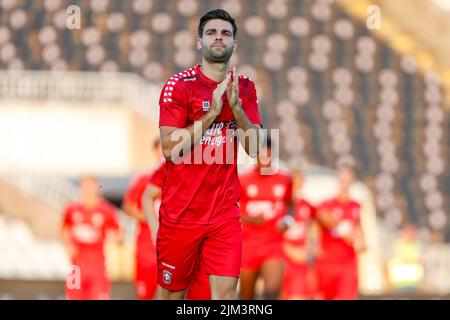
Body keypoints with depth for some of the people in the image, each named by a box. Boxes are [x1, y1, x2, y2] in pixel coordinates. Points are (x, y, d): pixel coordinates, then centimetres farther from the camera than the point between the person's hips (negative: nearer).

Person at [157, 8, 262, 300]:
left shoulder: (244, 88, 8)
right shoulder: (179, 85, -6)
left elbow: (255, 147, 2)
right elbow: (170, 150, -14)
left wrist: (236, 106, -12)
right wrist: (212, 112, -17)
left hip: (225, 213, 3)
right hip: (180, 212, -2)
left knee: (226, 292, -9)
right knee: (174, 293, 6)